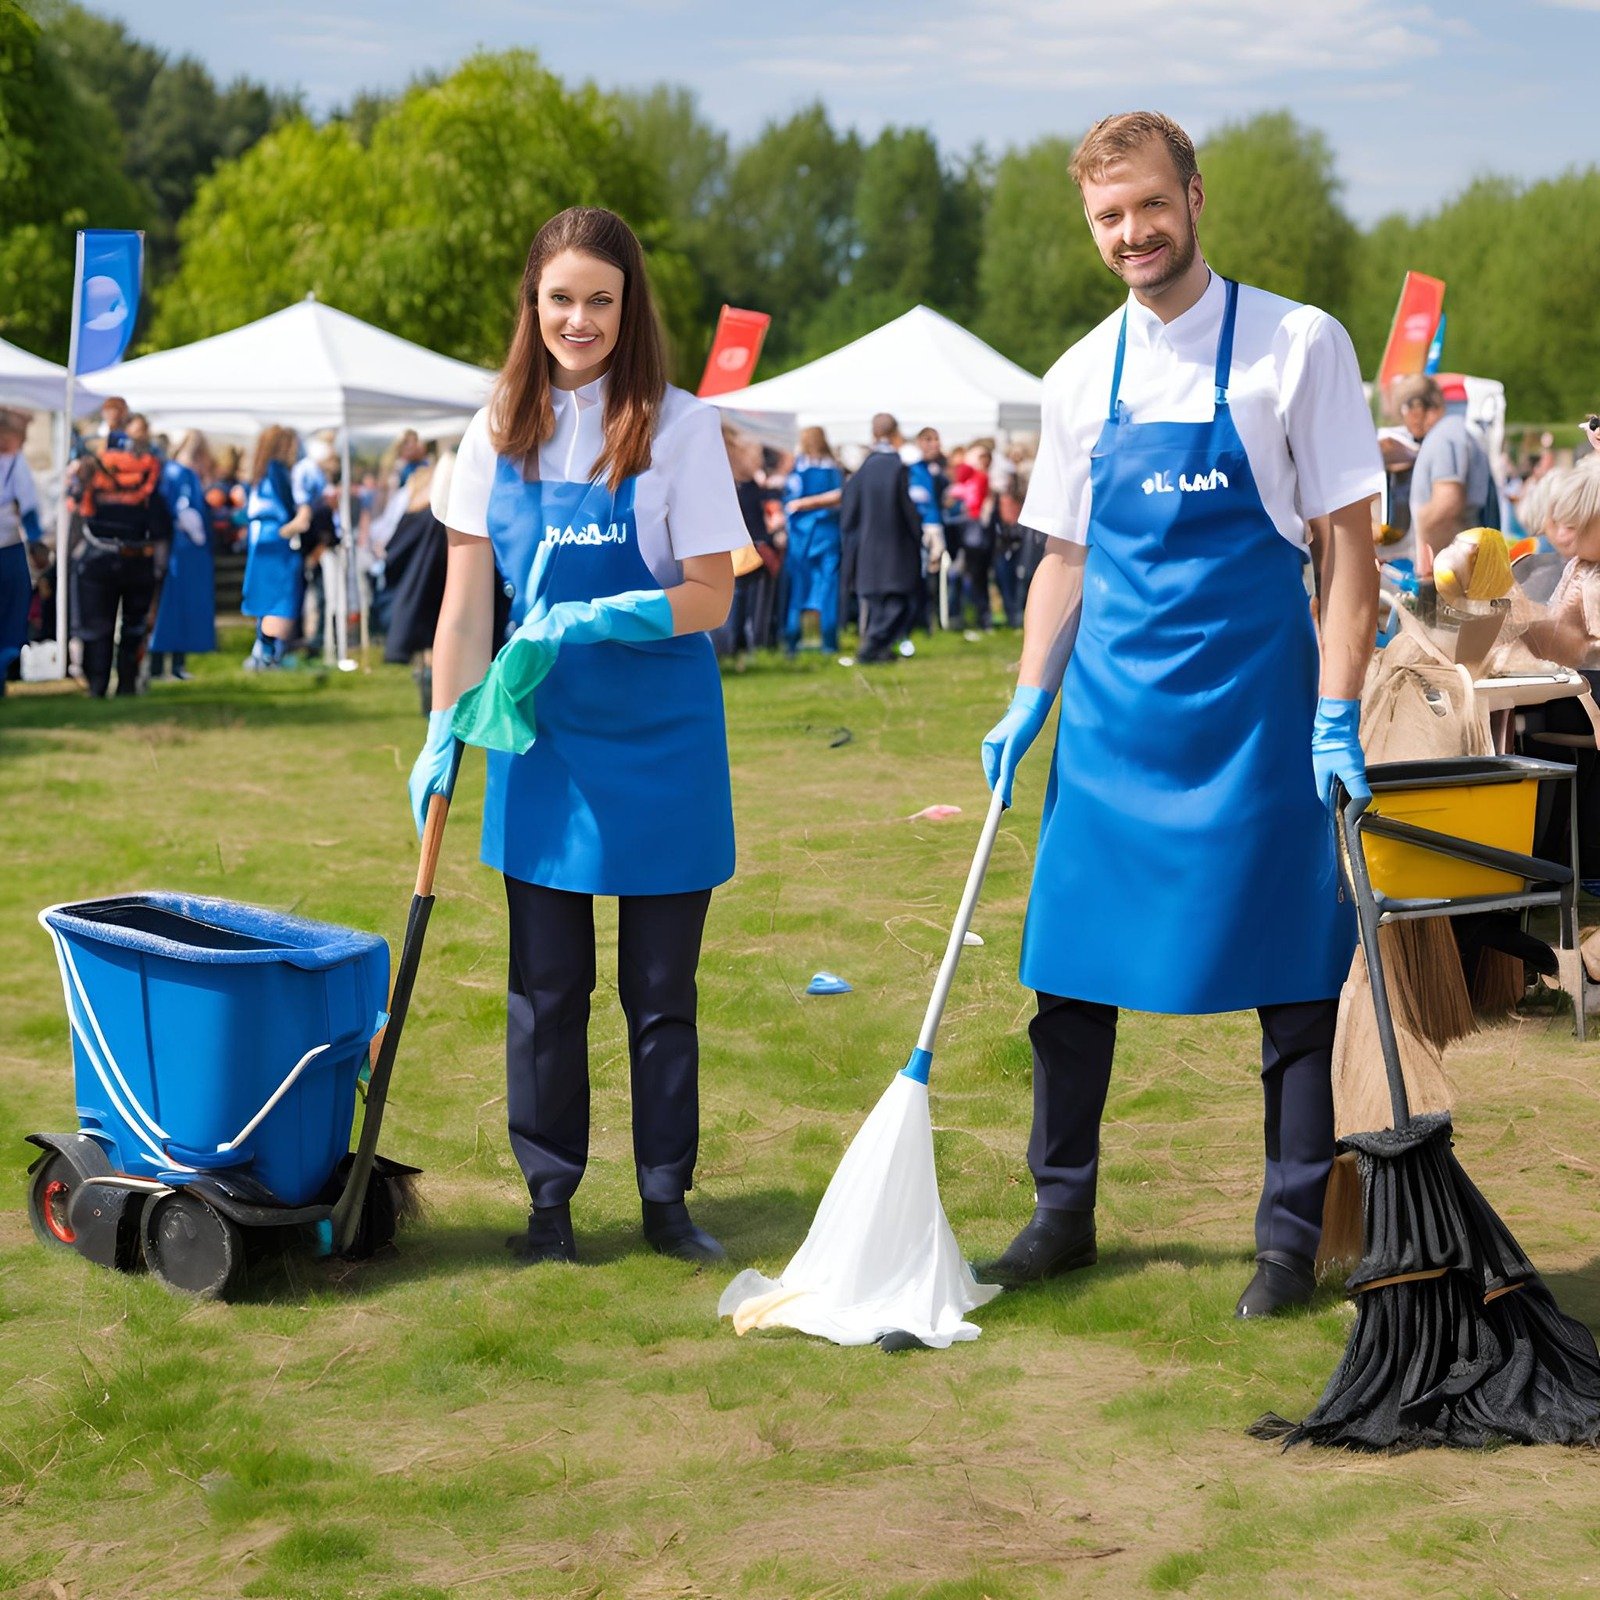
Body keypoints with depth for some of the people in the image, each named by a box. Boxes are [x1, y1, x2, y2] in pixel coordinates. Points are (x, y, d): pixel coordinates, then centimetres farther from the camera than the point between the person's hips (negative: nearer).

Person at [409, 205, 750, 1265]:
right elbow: (468, 599, 5)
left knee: (661, 988, 7)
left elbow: (711, 596, -9)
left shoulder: (679, 427, -8)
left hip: (661, 740, -2)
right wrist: (445, 732, 0)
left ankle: (666, 1198, 19)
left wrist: (593, 620, -22)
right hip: (542, 739, 3)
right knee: (545, 987, 7)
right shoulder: (500, 433, 2)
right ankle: (550, 1198, 19)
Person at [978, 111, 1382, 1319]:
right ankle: (1064, 1211, 22)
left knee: (1293, 980, 3)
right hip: (1110, 714, 4)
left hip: (1255, 712, -4)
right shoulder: (1081, 379, 8)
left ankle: (1292, 1237, 16)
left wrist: (1337, 720, -11)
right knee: (1070, 969, 6)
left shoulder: (1299, 346, -4)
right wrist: (1028, 701, 4)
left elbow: (1350, 545, -5)